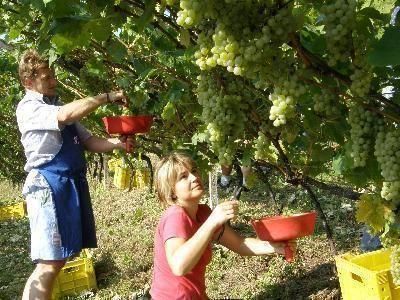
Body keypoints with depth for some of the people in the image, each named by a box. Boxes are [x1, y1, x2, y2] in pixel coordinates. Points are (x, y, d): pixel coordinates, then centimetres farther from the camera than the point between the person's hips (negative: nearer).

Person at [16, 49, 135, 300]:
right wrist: (107, 97, -17)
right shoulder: (28, 108, -6)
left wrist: (118, 143, -4)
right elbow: (66, 115, -24)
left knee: (62, 257, 13)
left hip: (74, 182, 8)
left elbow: (88, 141, 14)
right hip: (49, 184, -8)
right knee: (49, 264, -11)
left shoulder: (59, 107, 18)